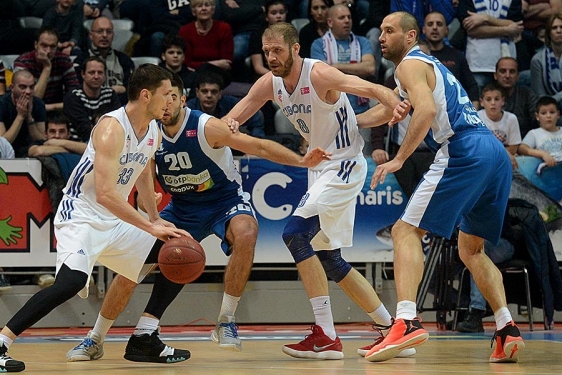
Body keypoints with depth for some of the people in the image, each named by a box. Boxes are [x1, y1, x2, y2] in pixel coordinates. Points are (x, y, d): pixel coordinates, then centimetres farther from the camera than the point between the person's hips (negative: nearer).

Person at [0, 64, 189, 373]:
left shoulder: (153, 131, 4)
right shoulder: (112, 128, -23)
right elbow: (105, 194, -32)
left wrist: (156, 220, 20)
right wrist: (151, 228, -31)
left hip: (116, 220, 9)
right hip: (81, 215, -9)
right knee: (73, 280, -32)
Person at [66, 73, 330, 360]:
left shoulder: (206, 127, -24)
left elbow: (259, 146, -22)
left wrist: (302, 161, -33)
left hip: (225, 200, -4)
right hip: (182, 207, 4)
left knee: (246, 234, -38)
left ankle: (226, 321, -24)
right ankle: (95, 340, 13)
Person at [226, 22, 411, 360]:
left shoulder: (320, 75, -21)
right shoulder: (269, 84, 1)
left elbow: (375, 90, -30)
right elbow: (230, 122, 3)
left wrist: (393, 104, -52)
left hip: (345, 165, -9)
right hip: (320, 166, 9)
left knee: (295, 233, -22)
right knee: (327, 257, 13)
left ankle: (327, 337, -19)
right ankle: (391, 330, 22)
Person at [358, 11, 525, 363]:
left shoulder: (411, 64, 2)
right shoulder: (430, 65, 32)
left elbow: (426, 110, -16)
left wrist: (399, 159, -15)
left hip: (464, 152, -9)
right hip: (497, 154, 9)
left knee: (406, 231, -7)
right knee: (471, 250, 19)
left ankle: (407, 320, -26)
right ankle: (508, 329, 3)